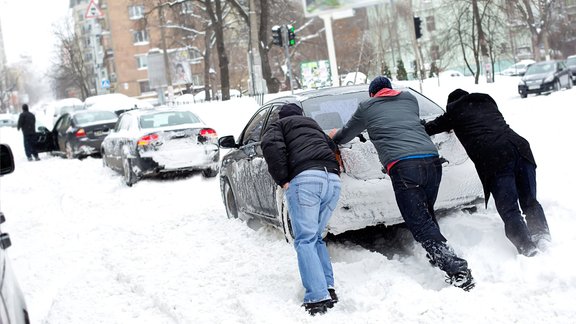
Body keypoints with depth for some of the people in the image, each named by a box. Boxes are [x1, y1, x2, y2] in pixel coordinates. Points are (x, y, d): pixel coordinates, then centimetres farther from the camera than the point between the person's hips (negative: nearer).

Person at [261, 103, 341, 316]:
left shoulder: (279, 125, 18)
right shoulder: (314, 126, 37)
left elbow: (271, 145, -2)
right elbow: (332, 147, 30)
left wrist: (283, 180, -2)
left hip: (305, 178, -6)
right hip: (333, 179, 6)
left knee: (305, 240, -7)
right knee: (316, 237, 18)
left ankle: (318, 298, -18)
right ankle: (328, 288, 9)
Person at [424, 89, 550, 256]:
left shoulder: (455, 110, 18)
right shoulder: (488, 101, 32)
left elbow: (431, 127, 28)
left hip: (493, 157, -5)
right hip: (519, 145, 5)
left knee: (508, 209, -4)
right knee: (529, 201, 12)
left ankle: (526, 247, -16)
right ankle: (542, 235, -4)